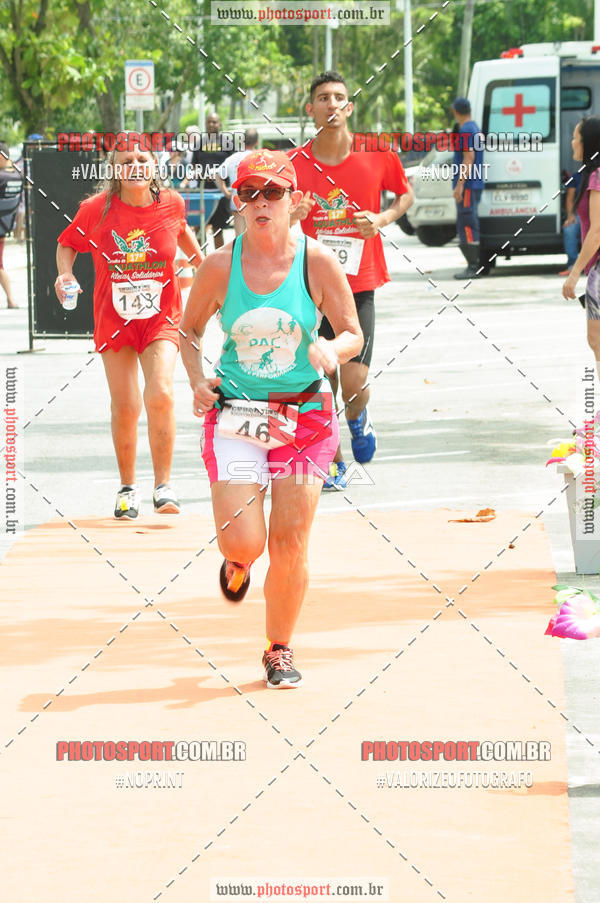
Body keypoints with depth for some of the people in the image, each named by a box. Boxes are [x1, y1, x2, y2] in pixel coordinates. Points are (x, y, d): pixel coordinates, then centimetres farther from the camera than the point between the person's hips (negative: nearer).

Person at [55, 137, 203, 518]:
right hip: (114, 317, 0)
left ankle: (163, 485, -6)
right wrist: (65, 273, -13)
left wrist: (203, 263, 28)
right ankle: (127, 488, 21)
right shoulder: (96, 209, -10)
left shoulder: (171, 203, -5)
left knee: (160, 394, -19)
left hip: (160, 316, 0)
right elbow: (67, 244, 5)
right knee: (125, 407, 0)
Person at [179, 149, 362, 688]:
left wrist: (333, 350, -21)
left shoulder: (317, 263, -6)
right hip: (234, 416, 0)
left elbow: (353, 335, 2)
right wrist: (197, 379, -5)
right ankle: (238, 561, 29)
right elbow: (191, 329, 11)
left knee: (289, 545, -1)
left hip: (305, 415, 0)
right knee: (243, 542, -11)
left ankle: (280, 650, 19)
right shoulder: (220, 267, -4)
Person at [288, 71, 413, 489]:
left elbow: (406, 194, 14)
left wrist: (384, 218, -6)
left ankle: (358, 418, 27)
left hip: (359, 285, -1)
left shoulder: (377, 155, -3)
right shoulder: (294, 164, -2)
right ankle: (333, 462, 23)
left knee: (354, 384, -9)